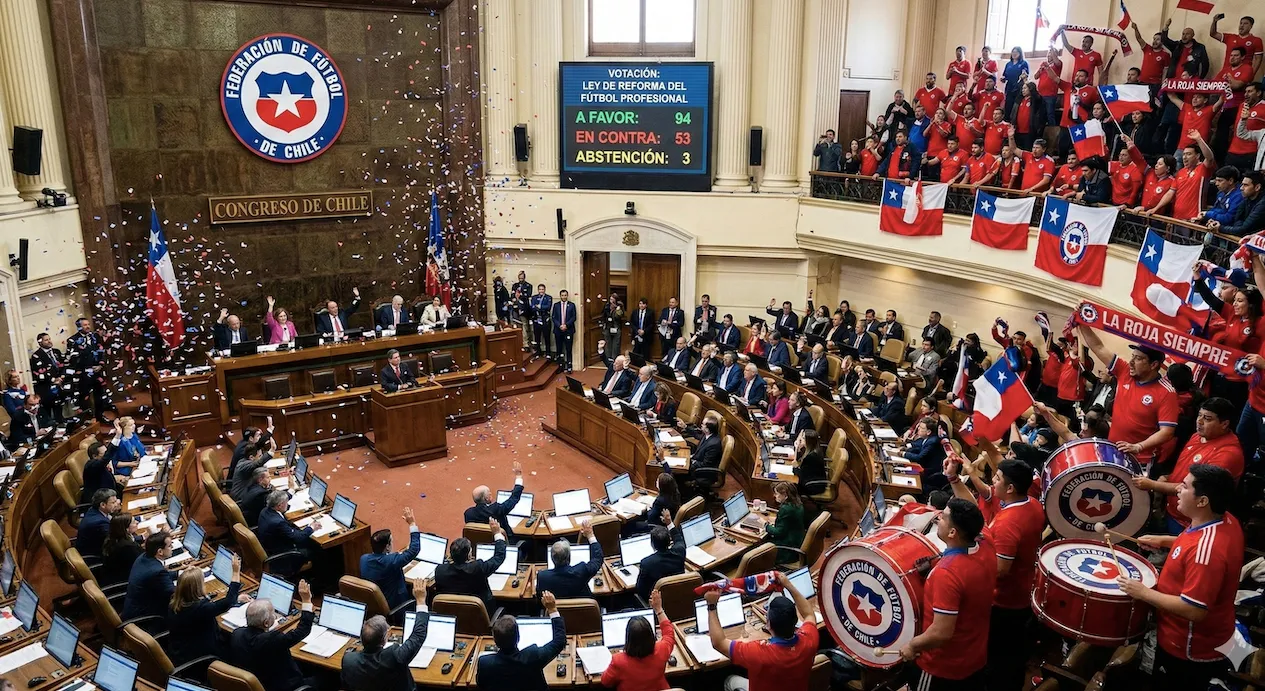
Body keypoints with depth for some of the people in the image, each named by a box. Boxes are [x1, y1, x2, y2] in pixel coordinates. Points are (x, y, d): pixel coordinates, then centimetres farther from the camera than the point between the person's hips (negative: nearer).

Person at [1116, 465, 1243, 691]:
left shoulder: (1207, 549, -37)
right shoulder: (1226, 520, -8)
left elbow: (1195, 610, -34)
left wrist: (1143, 592, -25)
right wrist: (1165, 541, 5)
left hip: (1188, 647, -9)